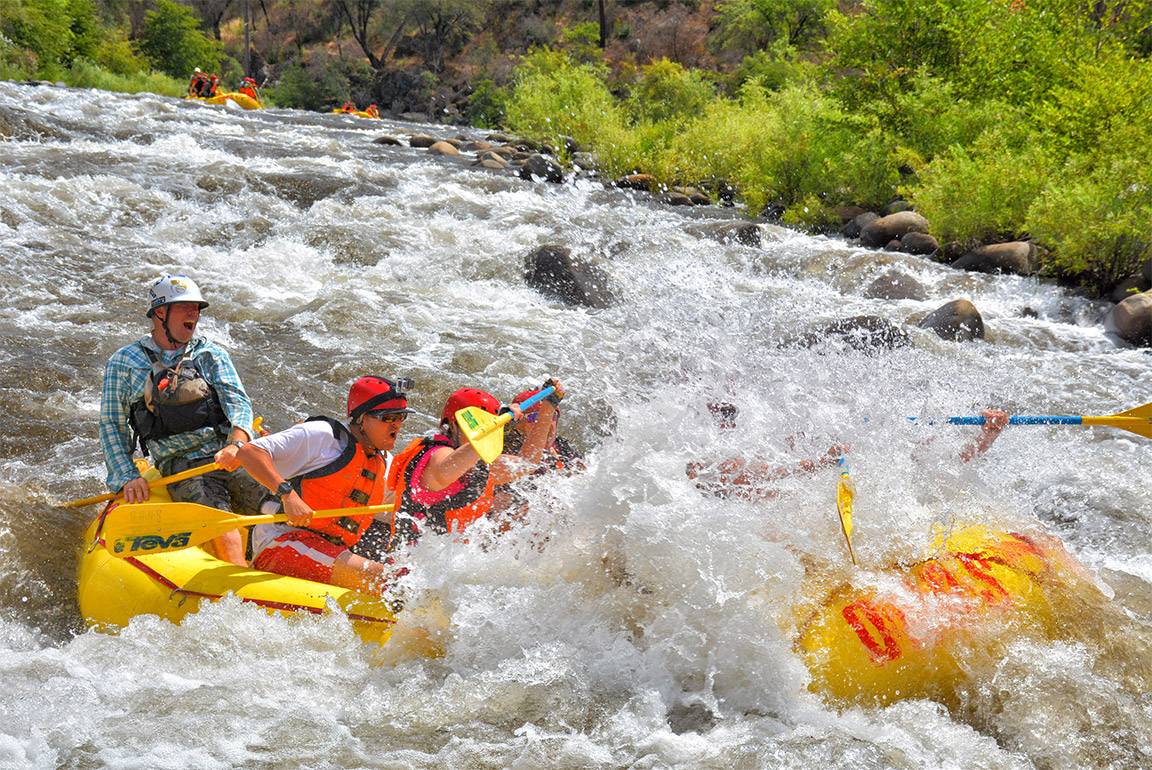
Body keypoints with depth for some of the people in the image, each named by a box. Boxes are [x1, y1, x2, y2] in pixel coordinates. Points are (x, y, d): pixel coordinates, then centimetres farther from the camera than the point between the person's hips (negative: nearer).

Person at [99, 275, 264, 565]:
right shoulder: (124, 362, 11)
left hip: (232, 458, 3)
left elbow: (238, 402, 4)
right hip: (179, 465, -3)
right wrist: (127, 476, -4)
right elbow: (112, 426, 12)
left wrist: (236, 444, -18)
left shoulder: (212, 355, 17)